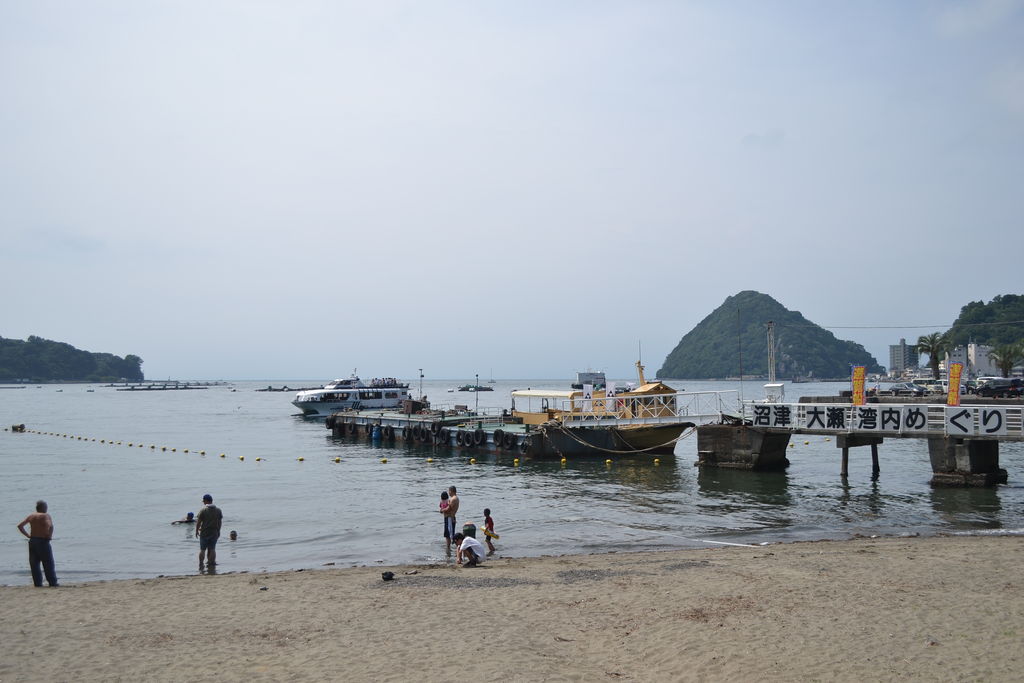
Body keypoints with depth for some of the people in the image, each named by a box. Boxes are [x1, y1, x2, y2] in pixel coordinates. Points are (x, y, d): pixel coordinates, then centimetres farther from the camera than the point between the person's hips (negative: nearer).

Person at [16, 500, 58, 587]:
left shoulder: (31, 516, 8)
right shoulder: (46, 516, -8)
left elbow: (20, 526, 8)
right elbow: (50, 526, -26)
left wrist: (27, 535, 8)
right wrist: (50, 536, -11)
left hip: (32, 541, 5)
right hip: (43, 541, -5)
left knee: (34, 563, 9)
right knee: (48, 563, 2)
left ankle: (37, 583, 8)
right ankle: (53, 583, 3)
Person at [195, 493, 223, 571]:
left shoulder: (203, 510, -9)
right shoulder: (218, 510, 3)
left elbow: (198, 522, -7)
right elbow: (220, 522, 7)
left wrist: (196, 531, 4)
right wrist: (218, 531, 16)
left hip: (204, 532, -3)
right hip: (215, 532, 3)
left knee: (202, 549, 5)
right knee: (212, 549, 8)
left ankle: (201, 564, 4)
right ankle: (211, 563, 6)